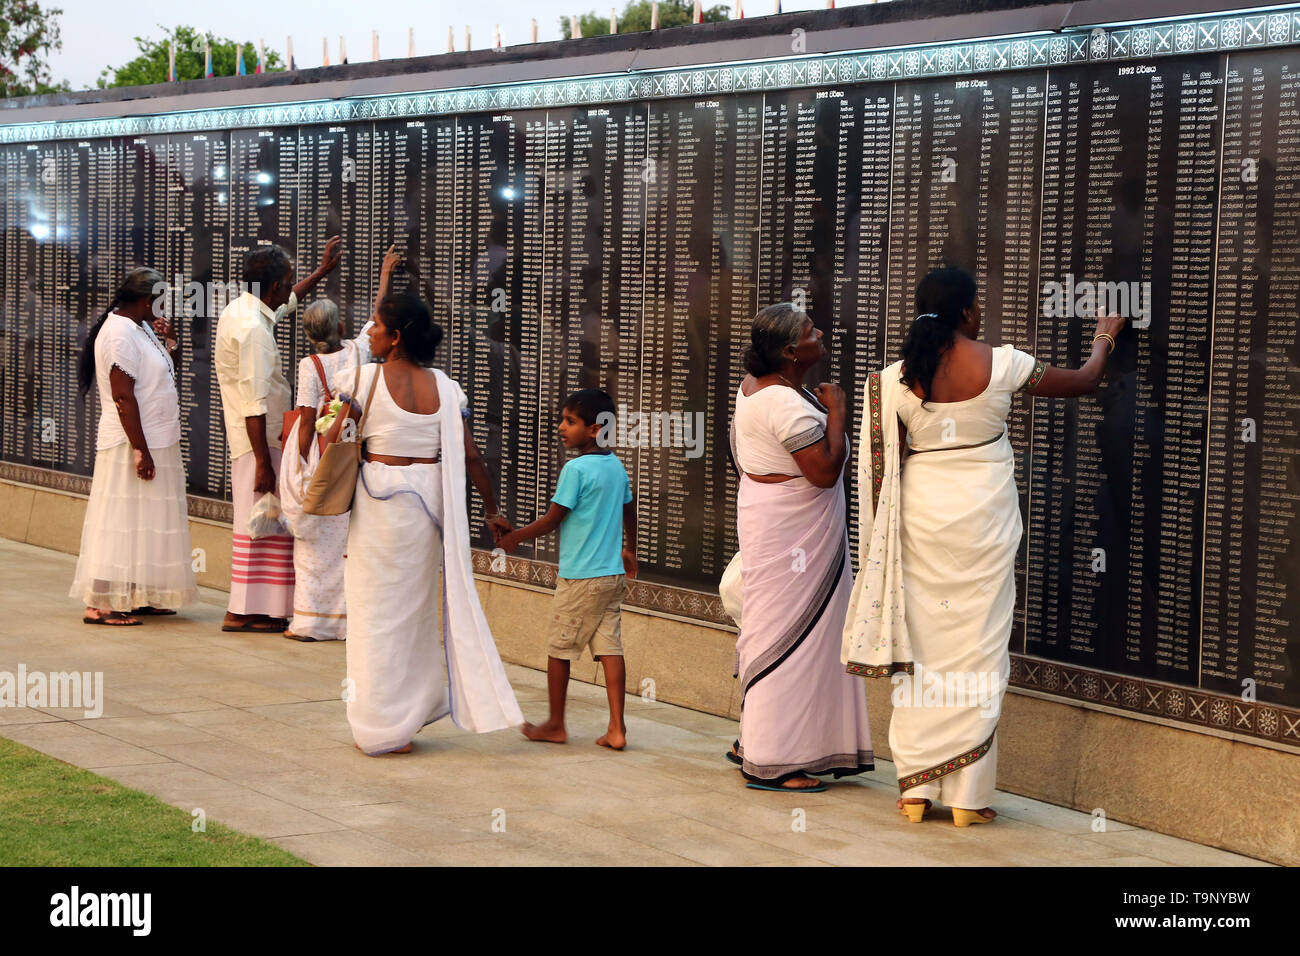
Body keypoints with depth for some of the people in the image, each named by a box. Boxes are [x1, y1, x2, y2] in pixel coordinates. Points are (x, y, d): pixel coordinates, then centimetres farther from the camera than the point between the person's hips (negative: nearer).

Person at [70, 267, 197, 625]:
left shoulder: (141, 329, 14)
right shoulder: (119, 333, -16)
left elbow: (162, 377, 25)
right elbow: (123, 397, -22)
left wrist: (170, 344, 7)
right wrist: (140, 450, -24)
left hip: (157, 445, 10)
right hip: (133, 445, -10)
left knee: (148, 524, 12)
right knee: (123, 521, -8)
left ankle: (140, 598, 19)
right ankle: (99, 605, -6)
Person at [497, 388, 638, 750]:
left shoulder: (576, 469, -14)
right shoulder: (617, 466, 8)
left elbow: (552, 519, -12)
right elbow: (629, 512, 20)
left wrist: (514, 538, 2)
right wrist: (630, 550, 37)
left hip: (579, 577, -7)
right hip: (613, 573, 7)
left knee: (559, 649, 7)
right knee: (610, 647, 4)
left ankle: (555, 724, 16)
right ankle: (617, 728, -2)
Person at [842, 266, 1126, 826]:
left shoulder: (896, 380, -6)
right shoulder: (1001, 365, -7)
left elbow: (886, 467, -3)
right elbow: (1083, 382, 8)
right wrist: (1104, 337, 27)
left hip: (920, 517, 1)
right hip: (984, 519, -1)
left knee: (919, 644, 9)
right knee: (977, 646, 4)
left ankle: (917, 787, 11)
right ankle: (968, 795, 5)